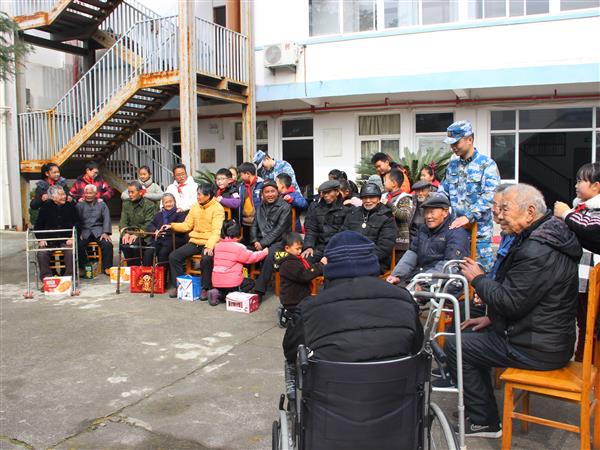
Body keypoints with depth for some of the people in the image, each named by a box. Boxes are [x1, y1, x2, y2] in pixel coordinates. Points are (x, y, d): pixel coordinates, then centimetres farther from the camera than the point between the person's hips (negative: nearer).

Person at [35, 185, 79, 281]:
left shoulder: (70, 207, 8)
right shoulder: (45, 207, 7)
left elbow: (76, 224, 9)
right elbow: (38, 226, 11)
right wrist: (41, 239, -3)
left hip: (66, 239, -1)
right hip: (49, 240, 1)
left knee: (70, 252, -29)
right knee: (41, 254, -25)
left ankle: (68, 277, -18)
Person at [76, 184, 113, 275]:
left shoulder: (102, 204, 16)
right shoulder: (79, 205, 16)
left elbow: (106, 219, 5)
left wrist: (106, 233, -10)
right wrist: (79, 233, -12)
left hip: (98, 231, 0)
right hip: (84, 232, 0)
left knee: (108, 244, -28)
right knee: (78, 245, -29)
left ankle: (107, 268, -15)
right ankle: (83, 267, -11)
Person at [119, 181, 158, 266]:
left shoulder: (150, 205, -2)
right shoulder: (126, 204, 16)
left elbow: (148, 225, -10)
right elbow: (123, 221, 8)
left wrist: (137, 235, -23)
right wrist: (125, 233, -13)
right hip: (130, 233, 4)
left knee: (135, 243, -33)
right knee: (123, 242, -27)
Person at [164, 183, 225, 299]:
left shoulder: (217, 208, -9)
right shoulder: (195, 206, 10)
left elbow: (216, 231, -20)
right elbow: (187, 225, 14)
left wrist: (210, 246, -34)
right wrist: (172, 226, -1)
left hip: (209, 243, -6)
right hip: (195, 241, 6)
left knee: (206, 259, -35)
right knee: (173, 256, -10)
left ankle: (205, 288, -14)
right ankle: (178, 286, 5)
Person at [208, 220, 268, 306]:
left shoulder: (218, 246, 8)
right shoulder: (238, 247, -12)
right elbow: (251, 257, -5)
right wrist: (264, 252, 10)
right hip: (231, 283, -6)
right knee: (251, 283, 18)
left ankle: (217, 292, 2)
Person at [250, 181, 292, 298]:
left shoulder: (285, 207, -3)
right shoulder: (260, 207, 17)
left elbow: (279, 229, -10)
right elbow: (254, 225, 16)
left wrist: (263, 243, -15)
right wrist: (255, 241, -3)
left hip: (278, 241, -5)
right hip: (260, 241, 5)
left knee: (269, 256, -34)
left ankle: (259, 290, -32)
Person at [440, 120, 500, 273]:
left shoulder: (487, 164, -7)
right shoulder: (452, 164, 13)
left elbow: (489, 196, -18)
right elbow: (443, 190, 19)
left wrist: (468, 217, -27)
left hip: (479, 229, -5)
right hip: (455, 227, 5)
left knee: (482, 270, 0)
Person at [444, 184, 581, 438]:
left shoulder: (537, 251, -26)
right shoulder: (541, 239, 9)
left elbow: (511, 302, -25)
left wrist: (478, 279, -10)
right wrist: (492, 317, 12)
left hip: (539, 349, -11)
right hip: (548, 336, 11)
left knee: (454, 347, -7)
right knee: (470, 335, 19)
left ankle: (484, 422, 6)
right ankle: (482, 408, 27)